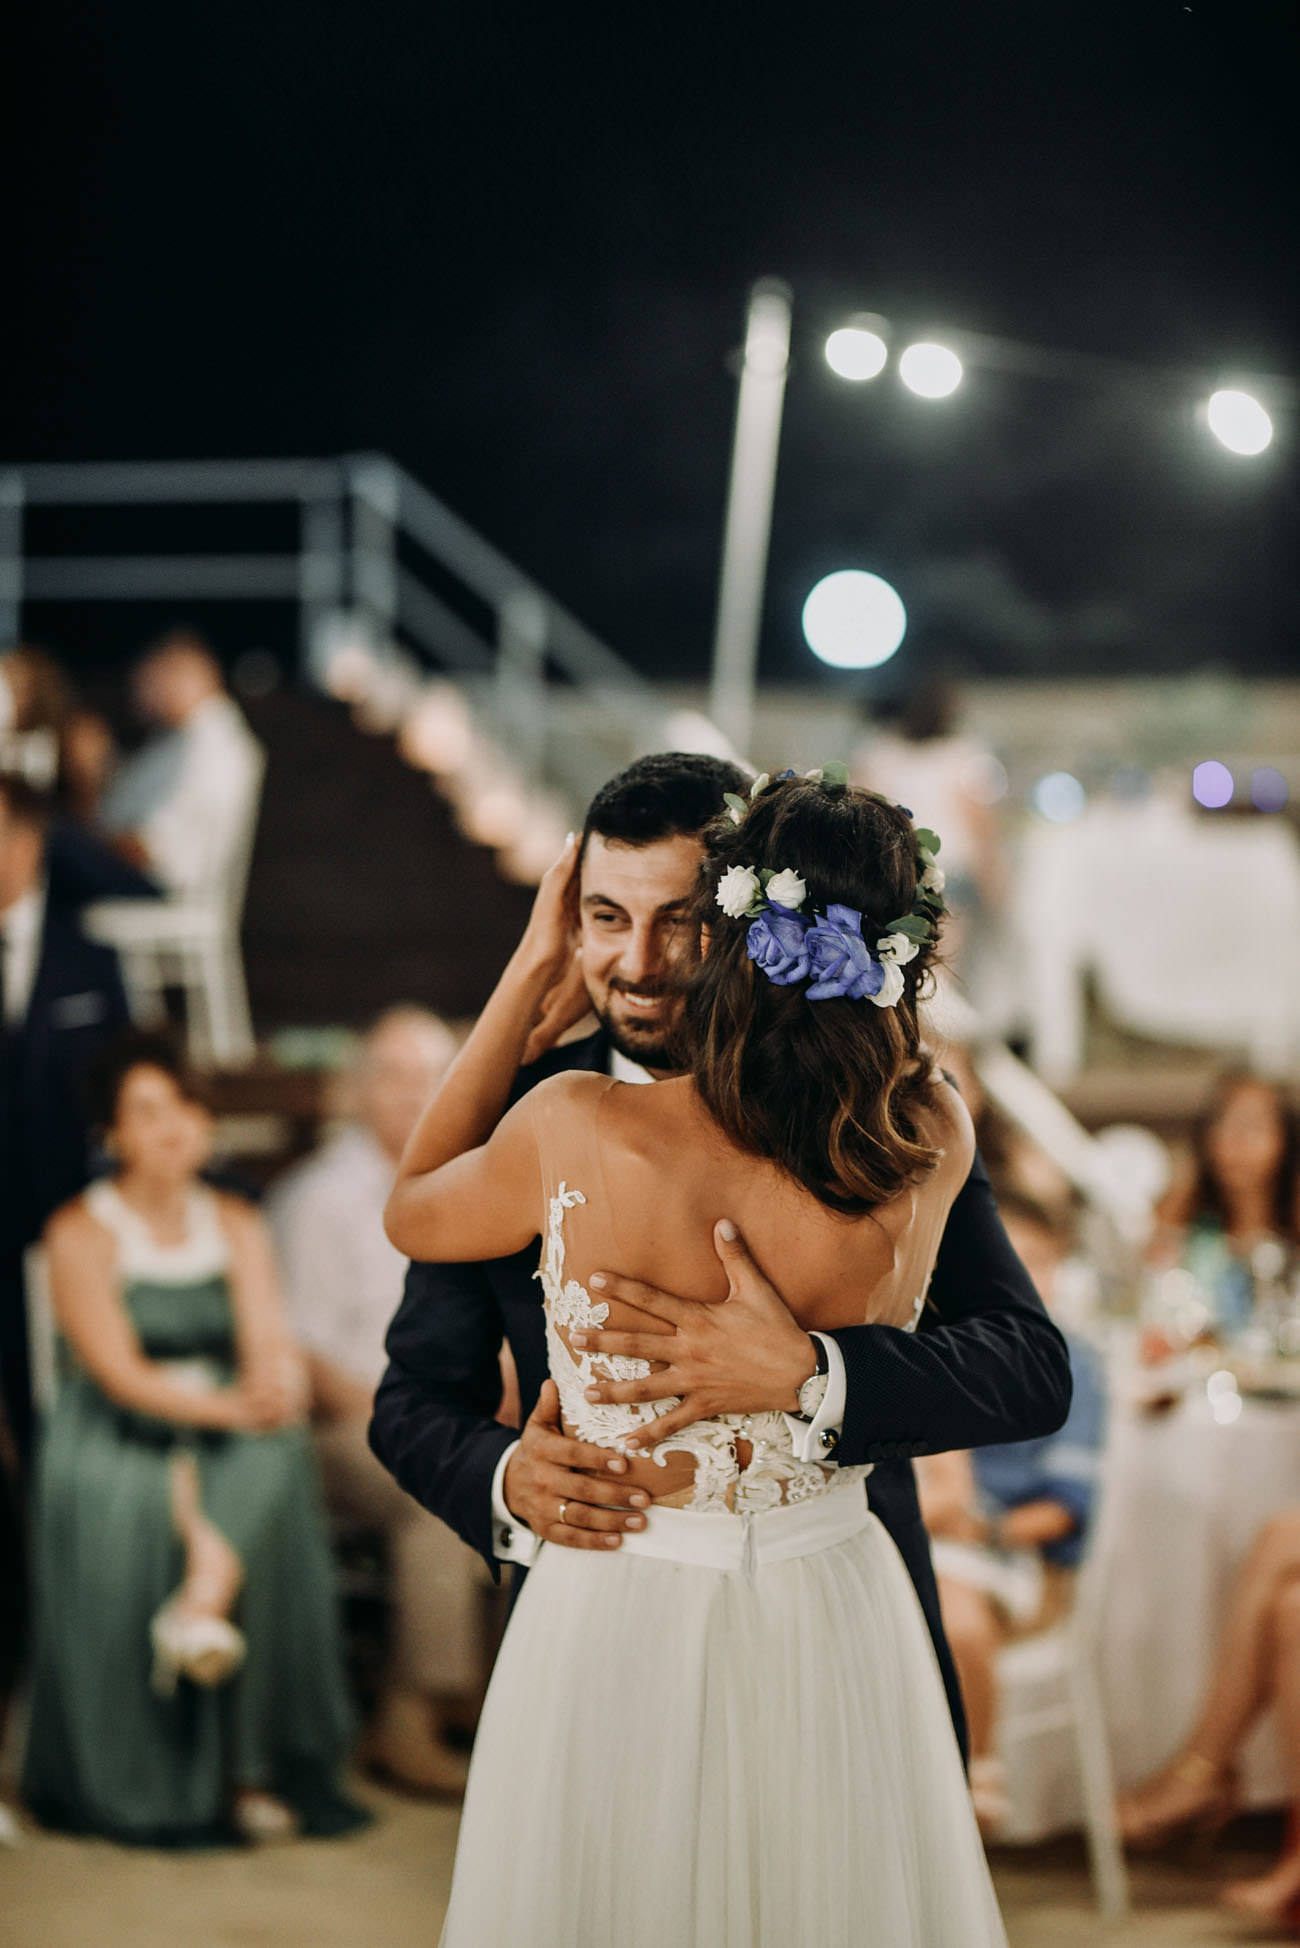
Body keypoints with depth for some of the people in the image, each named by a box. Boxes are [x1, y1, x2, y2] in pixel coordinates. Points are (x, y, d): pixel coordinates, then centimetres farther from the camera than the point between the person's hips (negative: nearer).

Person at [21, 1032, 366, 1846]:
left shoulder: (237, 1224, 10)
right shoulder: (82, 1232, -3)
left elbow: (270, 1342, 0)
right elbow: (120, 1372, -11)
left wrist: (279, 1383, -23)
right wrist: (227, 1406, -21)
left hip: (231, 1436, 3)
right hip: (117, 1443, -3)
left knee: (270, 1473, -28)